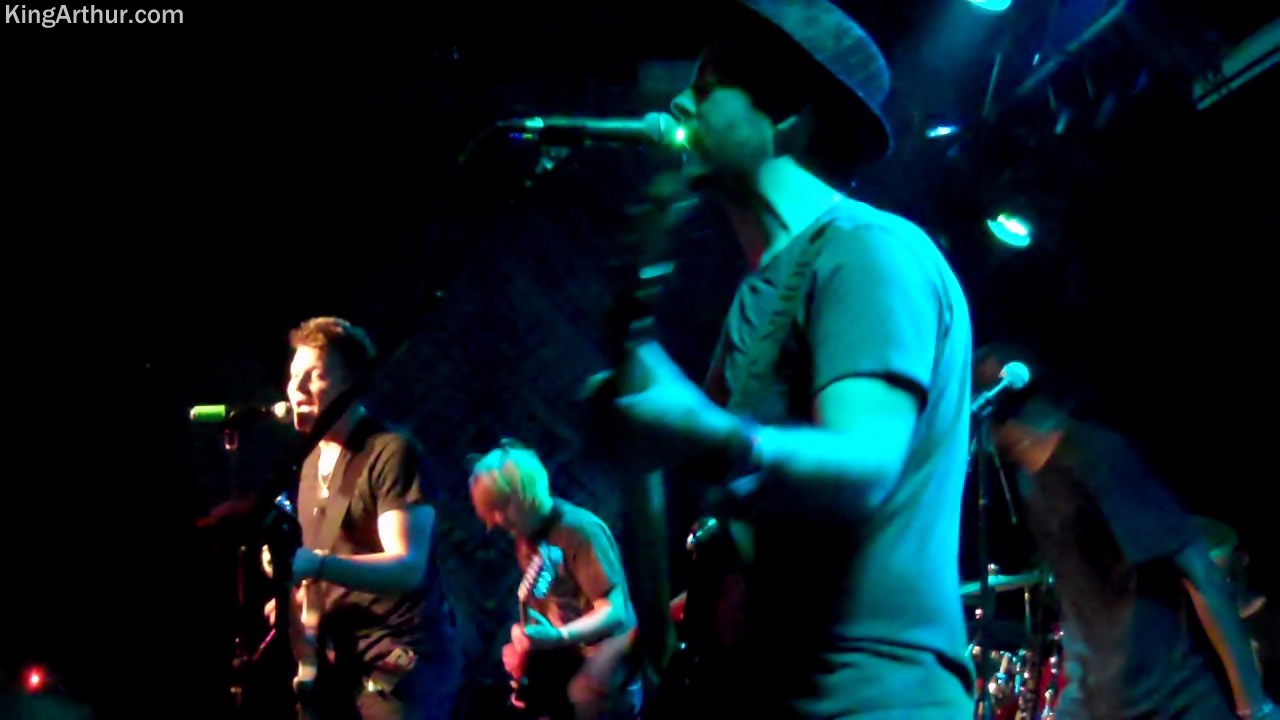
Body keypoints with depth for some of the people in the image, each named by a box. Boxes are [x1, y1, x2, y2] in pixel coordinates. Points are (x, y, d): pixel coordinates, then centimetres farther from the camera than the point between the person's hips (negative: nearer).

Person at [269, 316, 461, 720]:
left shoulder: (393, 452, -12)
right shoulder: (313, 461, 16)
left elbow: (408, 567, -23)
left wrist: (317, 564, -36)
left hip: (399, 663, -9)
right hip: (340, 664, 9)